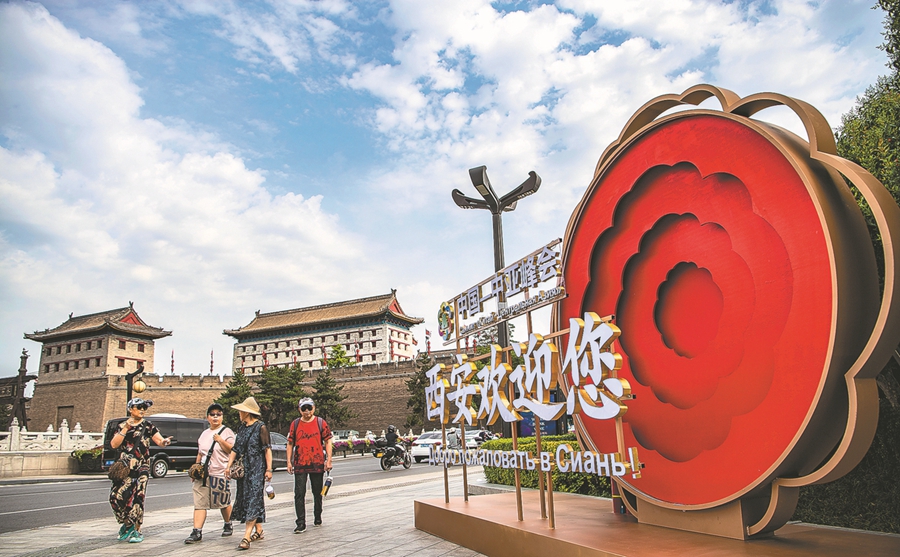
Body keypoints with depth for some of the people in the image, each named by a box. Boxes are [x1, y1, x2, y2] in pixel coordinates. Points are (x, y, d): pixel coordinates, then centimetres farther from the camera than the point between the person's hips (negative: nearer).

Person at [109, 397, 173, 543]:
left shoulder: (148, 425, 5)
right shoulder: (122, 426, 9)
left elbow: (159, 440, -3)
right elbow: (114, 444, -2)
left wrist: (164, 442, -26)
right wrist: (125, 429, -10)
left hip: (141, 468, -2)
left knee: (137, 498, -6)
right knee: (116, 496, -3)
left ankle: (137, 530, 5)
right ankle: (127, 523, 22)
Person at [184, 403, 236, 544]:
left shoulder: (227, 432, 0)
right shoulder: (204, 433, 17)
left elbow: (232, 450, -10)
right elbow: (200, 453, 22)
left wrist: (220, 440, -21)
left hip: (220, 473, -4)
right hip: (203, 474, 5)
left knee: (224, 502, 7)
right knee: (199, 503, -6)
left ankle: (228, 526, 27)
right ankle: (197, 532, -6)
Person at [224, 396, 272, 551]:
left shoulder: (261, 427, -8)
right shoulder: (242, 429, 14)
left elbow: (268, 449, -10)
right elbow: (235, 449, 15)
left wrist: (269, 469, -15)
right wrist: (229, 465, 5)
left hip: (257, 470, -8)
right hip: (244, 470, 8)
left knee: (253, 501, -11)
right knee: (245, 499, 12)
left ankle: (246, 537, -15)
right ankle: (258, 531, 23)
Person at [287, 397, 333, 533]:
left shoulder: (321, 423, 1)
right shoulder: (295, 424, 4)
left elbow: (327, 441, 3)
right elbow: (290, 443, 9)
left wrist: (329, 460, -4)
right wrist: (289, 461, 4)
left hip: (317, 464, 0)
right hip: (300, 465, 0)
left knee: (317, 493, 13)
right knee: (299, 494, -5)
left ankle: (317, 518, 30)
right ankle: (301, 523, 0)